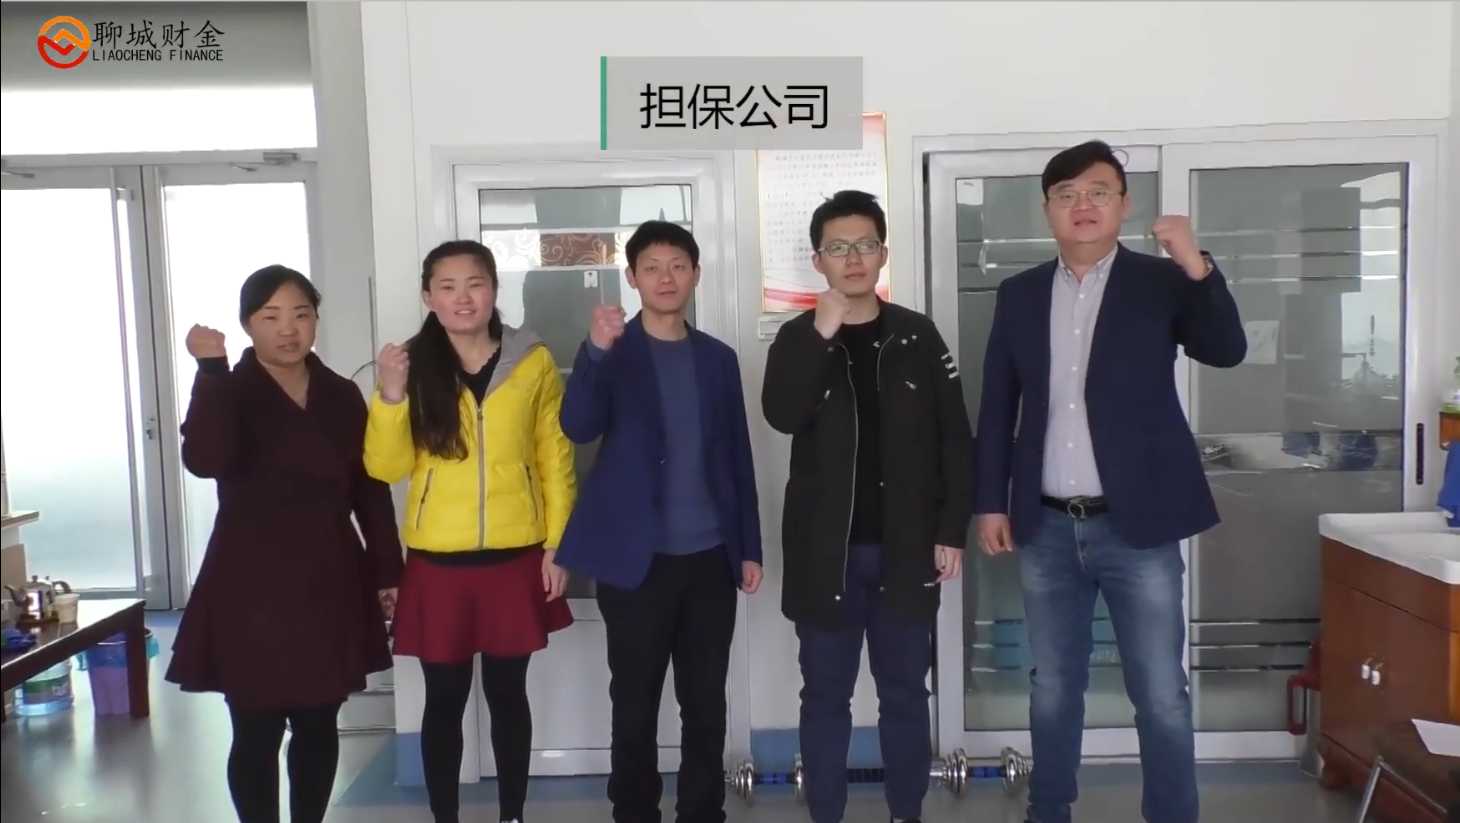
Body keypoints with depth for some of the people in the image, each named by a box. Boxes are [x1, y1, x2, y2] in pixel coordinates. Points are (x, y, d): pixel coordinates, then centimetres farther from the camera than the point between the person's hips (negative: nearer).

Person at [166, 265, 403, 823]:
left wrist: (388, 571, 8)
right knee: (257, 732, 4)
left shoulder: (341, 396, 6)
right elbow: (204, 459, -25)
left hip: (328, 586, 4)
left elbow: (370, 490, 9)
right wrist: (211, 368, -26)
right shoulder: (227, 393, -4)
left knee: (318, 726, 12)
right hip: (253, 589, -3)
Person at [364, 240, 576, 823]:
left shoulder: (533, 362, -1)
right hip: (437, 561, 0)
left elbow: (556, 458, 3)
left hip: (516, 556, 0)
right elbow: (387, 467, -3)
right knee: (445, 697, 9)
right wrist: (390, 394, -17)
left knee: (507, 692, 12)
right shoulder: (412, 365, -1)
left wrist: (557, 544, 0)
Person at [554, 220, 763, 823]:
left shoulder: (718, 358, 9)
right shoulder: (613, 350, -1)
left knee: (706, 705, 11)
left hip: (710, 557, 3)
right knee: (635, 707, 7)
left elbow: (738, 456, 11)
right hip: (638, 559, -3)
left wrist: (750, 547, 8)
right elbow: (578, 428, -18)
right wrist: (595, 349, -33)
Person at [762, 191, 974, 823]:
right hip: (825, 549, -1)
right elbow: (782, 416, -18)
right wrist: (823, 333, -22)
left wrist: (952, 531, -3)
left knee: (905, 693, 11)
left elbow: (954, 439, 3)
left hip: (905, 547, 1)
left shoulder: (917, 336, 4)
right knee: (826, 695, 9)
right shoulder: (798, 339, 1)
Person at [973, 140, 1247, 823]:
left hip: (1135, 525, -2)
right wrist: (990, 502, 4)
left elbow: (1227, 352, -12)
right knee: (1052, 688, 15)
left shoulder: (1162, 282, 0)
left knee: (1161, 694, 4)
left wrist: (1197, 268, -26)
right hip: (1047, 529, 3)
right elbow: (997, 406, 8)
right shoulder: (1019, 294, 7)